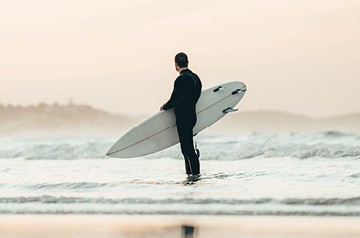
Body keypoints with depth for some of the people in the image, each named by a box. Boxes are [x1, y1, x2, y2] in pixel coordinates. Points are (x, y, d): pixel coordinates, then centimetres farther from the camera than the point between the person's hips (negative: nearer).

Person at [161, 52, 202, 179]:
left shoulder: (181, 80, -19)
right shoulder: (195, 77, 9)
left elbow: (174, 100, -16)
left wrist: (164, 107, 4)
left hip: (183, 118, -9)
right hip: (192, 115, 9)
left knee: (187, 147, -5)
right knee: (187, 145, 16)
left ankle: (195, 172, -5)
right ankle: (190, 172, 21)